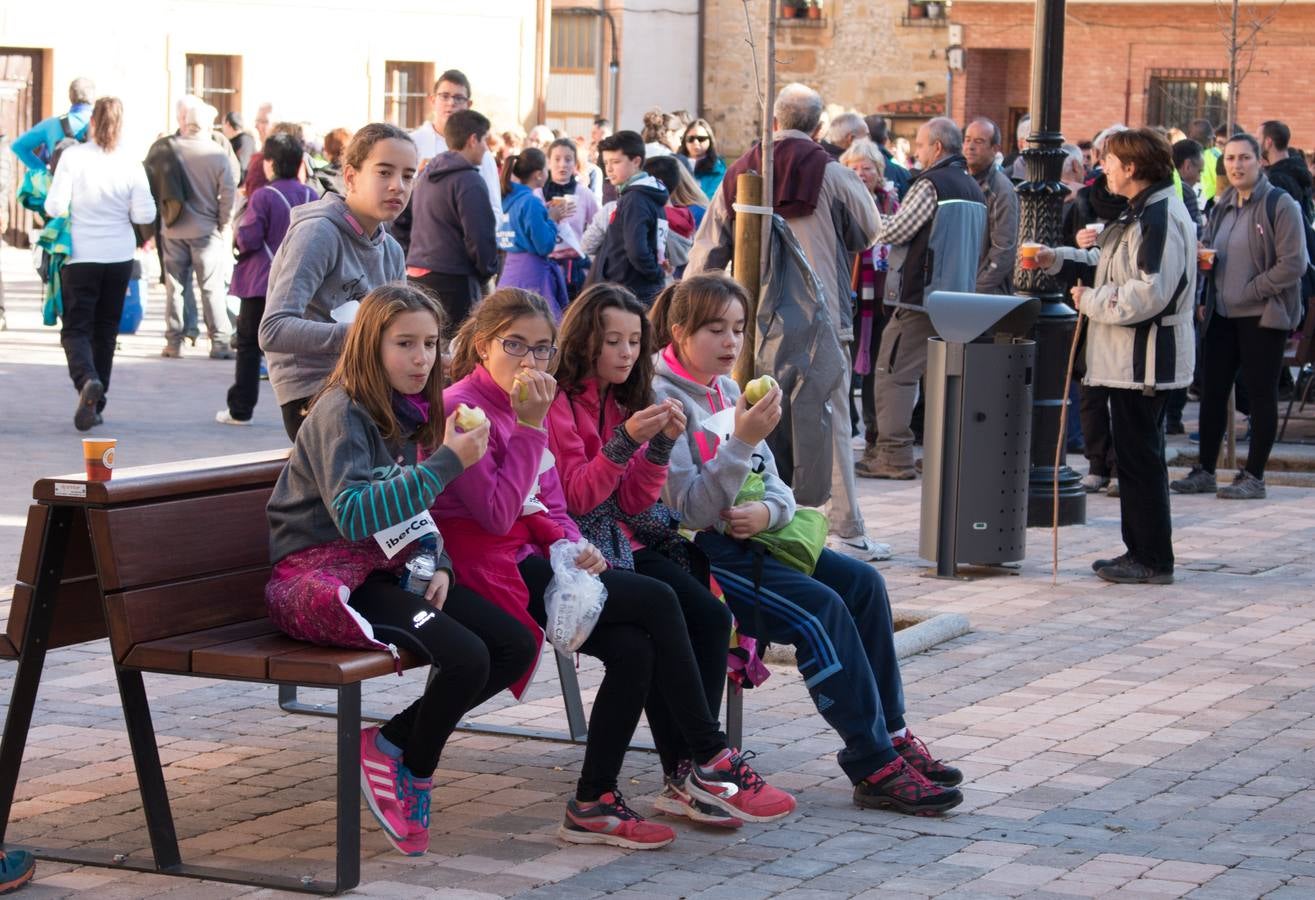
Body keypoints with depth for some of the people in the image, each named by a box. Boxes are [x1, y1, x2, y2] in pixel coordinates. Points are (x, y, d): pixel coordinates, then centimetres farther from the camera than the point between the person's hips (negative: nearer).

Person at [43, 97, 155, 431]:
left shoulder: (73, 157, -10)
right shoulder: (131, 166, -5)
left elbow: (55, 207, -12)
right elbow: (145, 215, -5)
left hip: (80, 256, -2)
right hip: (119, 256, 2)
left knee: (76, 328, 2)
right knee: (105, 331, 13)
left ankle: (87, 380, -27)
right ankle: (95, 405, 17)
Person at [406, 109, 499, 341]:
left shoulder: (427, 176, 15)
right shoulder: (469, 181, -13)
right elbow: (480, 237, -17)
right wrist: (488, 271, 1)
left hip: (417, 276, 9)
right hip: (453, 281, -9)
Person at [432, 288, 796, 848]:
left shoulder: (522, 404, 17)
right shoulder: (461, 408, -11)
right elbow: (497, 513, -20)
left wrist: (572, 547, -2)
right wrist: (530, 426, -20)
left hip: (530, 561, 9)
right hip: (490, 571, -9)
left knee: (633, 648, -15)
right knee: (657, 602, -15)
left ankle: (594, 803, -7)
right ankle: (711, 762, -5)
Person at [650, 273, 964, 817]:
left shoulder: (727, 392, 14)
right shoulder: (664, 400, -13)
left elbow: (775, 485, 15)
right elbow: (692, 510, -21)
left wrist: (766, 511, -9)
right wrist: (742, 441, -29)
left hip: (746, 541, 9)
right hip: (698, 555, -9)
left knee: (862, 582, -5)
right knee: (820, 608, -23)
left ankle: (891, 736, 1)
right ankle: (875, 770, -19)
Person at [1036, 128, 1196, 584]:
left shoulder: (1160, 216, -19)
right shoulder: (1141, 211, 16)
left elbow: (1150, 292, -26)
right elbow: (1113, 263, 27)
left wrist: (1092, 301, -15)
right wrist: (1059, 258, 18)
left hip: (1146, 357, -11)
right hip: (1130, 356, 11)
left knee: (1141, 457, -5)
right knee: (1134, 456, 15)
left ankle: (1153, 560, 1)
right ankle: (1140, 551, 22)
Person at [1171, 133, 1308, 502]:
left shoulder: (1280, 205, -9)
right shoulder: (1222, 206, 13)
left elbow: (1293, 263, -15)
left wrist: (1250, 292, -17)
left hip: (1263, 316, -7)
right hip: (1222, 315, 7)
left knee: (1260, 395, 0)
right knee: (1212, 391, 8)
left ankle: (1254, 477, 6)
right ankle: (1205, 472, 16)